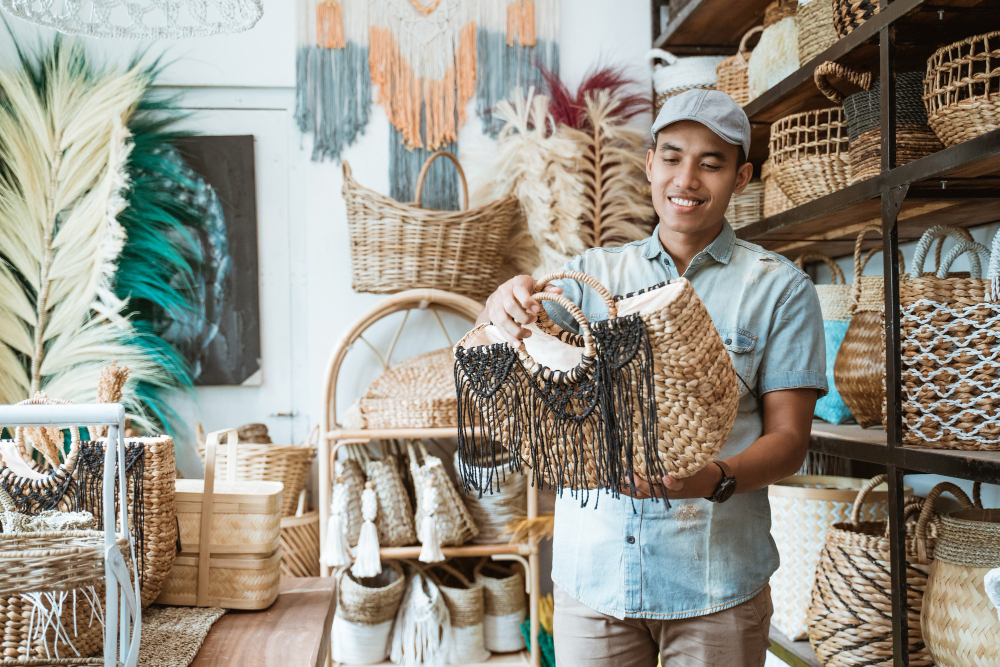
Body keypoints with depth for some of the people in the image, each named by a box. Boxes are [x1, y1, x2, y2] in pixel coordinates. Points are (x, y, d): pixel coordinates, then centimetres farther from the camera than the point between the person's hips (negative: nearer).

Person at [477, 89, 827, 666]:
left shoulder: (780, 288, 0)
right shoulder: (593, 273, 8)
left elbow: (789, 438, -3)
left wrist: (716, 480, -23)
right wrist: (507, 303, -29)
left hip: (715, 576, -1)